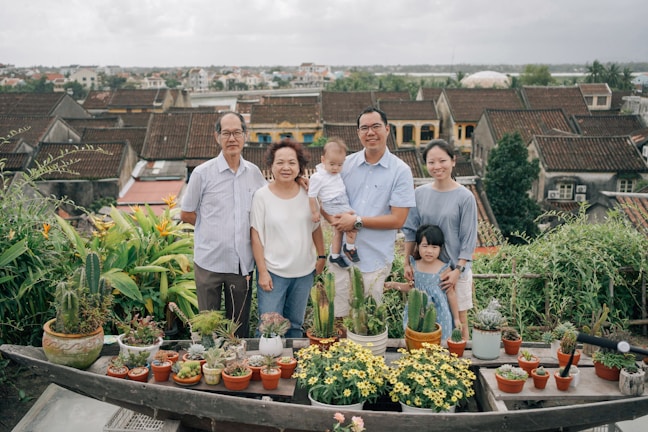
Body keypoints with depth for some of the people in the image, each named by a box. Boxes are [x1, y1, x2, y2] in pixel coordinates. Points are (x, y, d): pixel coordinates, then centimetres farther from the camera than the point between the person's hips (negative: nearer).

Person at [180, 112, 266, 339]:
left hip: (243, 263, 3)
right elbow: (186, 214, 3)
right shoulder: (202, 173, -5)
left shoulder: (254, 172, 4)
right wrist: (214, 228, 1)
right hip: (210, 262, -3)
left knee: (240, 327, 15)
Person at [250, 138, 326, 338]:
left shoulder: (307, 193, 0)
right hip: (273, 272, -3)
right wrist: (262, 272, -10)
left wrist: (321, 256, 8)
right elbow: (256, 235, -8)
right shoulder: (262, 196, -9)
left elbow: (316, 227, 11)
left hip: (304, 271, 4)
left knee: (295, 324, 17)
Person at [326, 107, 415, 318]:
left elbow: (398, 219, -11)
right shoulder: (346, 164, 3)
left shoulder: (401, 171, -6)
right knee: (337, 318, 10)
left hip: (375, 259, -2)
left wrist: (357, 221, -16)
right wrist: (333, 218, -14)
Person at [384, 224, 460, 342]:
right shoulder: (414, 266, -1)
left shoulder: (444, 269, -12)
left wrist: (456, 318, 3)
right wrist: (394, 285, 1)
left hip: (438, 314, -3)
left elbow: (450, 294, -3)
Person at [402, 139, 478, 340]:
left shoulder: (465, 197, -9)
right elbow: (410, 231, 6)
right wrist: (407, 263, 3)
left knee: (459, 321, 6)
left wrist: (457, 270, -13)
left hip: (455, 268, -3)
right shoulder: (420, 193, 0)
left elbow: (468, 239, -8)